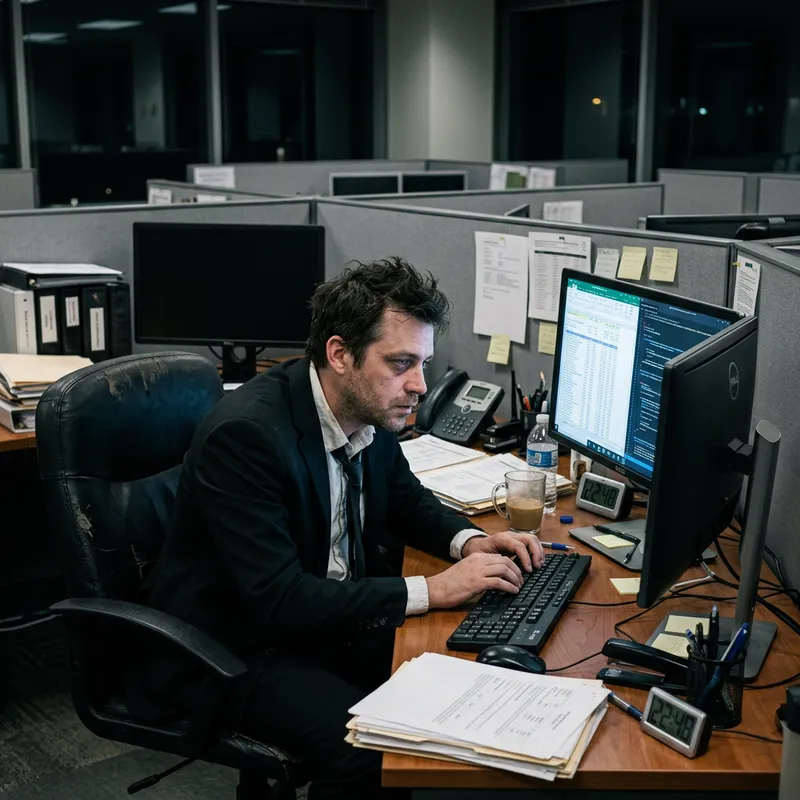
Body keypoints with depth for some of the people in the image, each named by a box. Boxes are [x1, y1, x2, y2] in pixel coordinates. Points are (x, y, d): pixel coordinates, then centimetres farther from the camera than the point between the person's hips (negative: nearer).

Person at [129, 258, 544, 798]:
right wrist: (429, 591, -28)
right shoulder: (244, 433, -27)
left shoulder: (371, 409, -4)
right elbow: (276, 600, -30)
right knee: (367, 746, -29)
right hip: (235, 647, -7)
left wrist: (468, 541, -5)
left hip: (333, 617, 8)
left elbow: (406, 497, 16)